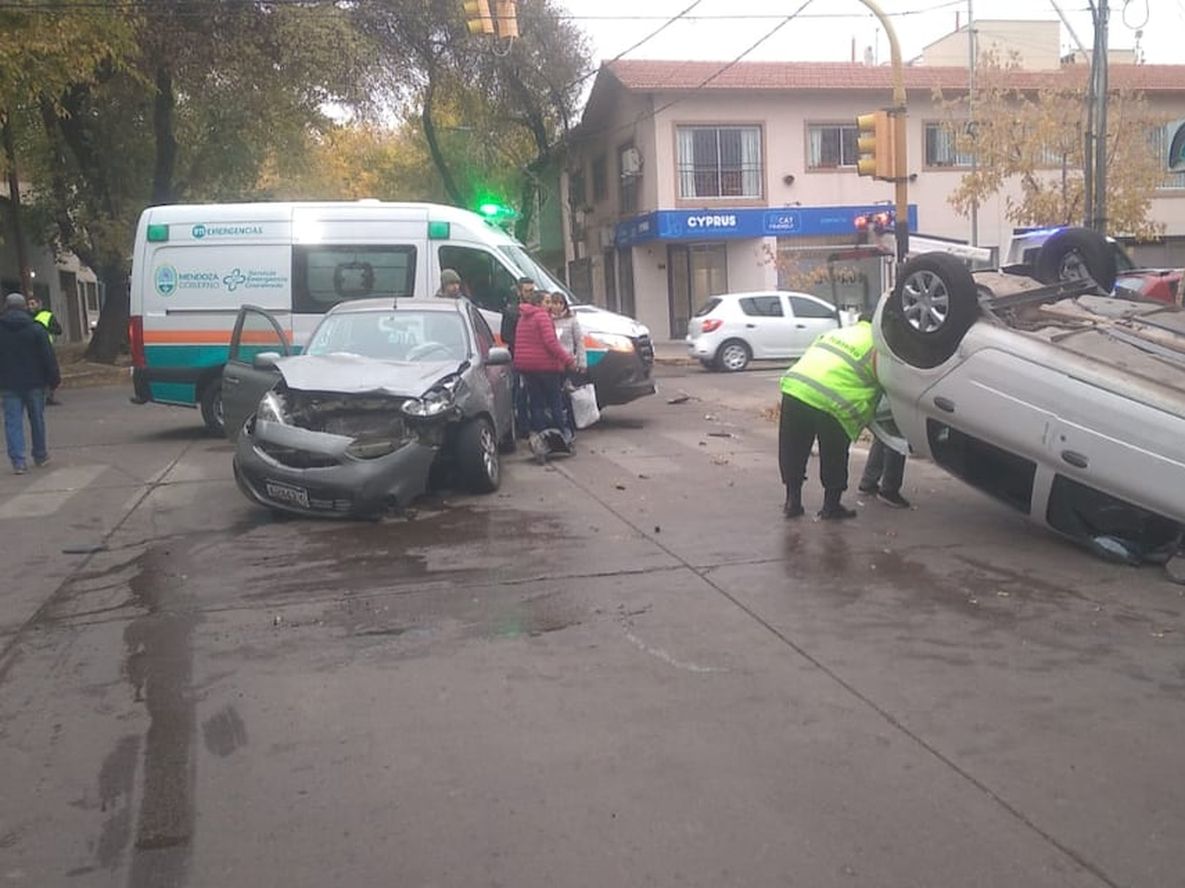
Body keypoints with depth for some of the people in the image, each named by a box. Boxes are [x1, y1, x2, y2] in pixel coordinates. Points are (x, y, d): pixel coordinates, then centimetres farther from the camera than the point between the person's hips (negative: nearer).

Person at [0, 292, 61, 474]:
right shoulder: (36, 329, -6)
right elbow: (48, 356, -7)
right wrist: (54, 379, 0)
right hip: (34, 383, 0)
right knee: (37, 419, 13)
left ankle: (18, 461, -6)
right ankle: (40, 455, 24)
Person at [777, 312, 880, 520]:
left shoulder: (834, 332, 26)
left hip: (794, 388, 5)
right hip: (832, 403, -5)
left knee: (793, 451, 18)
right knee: (833, 458, 14)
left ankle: (792, 502, 25)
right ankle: (831, 506, 22)